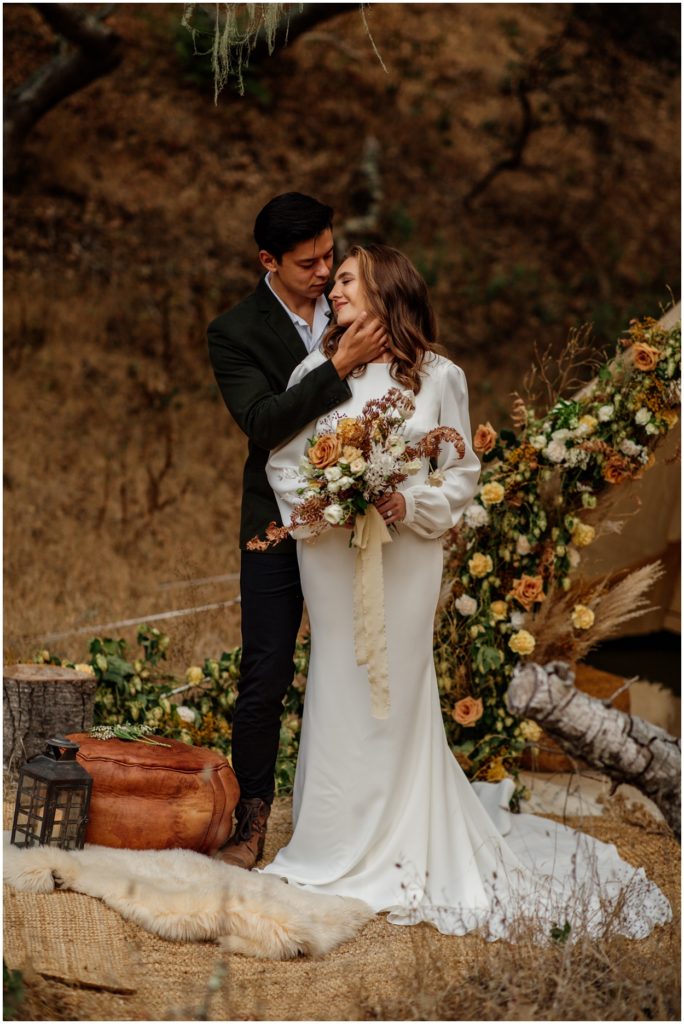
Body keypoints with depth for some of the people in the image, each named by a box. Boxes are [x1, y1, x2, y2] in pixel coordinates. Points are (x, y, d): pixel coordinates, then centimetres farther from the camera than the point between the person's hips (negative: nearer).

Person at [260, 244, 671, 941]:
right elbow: (281, 462, 5)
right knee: (338, 693, 4)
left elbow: (461, 476, 2)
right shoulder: (316, 371, 4)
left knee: (397, 694, 1)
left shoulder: (438, 378, 0)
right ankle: (337, 845, 14)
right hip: (331, 556, 2)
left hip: (405, 557, -2)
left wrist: (409, 504, -16)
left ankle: (402, 848, 11)